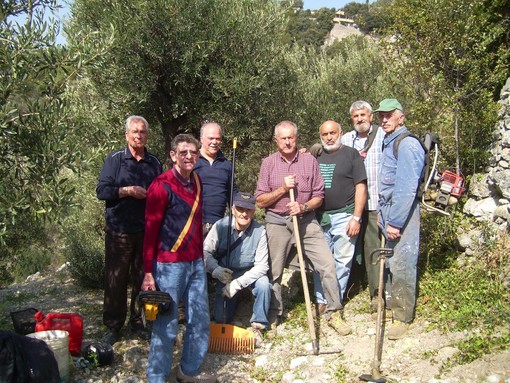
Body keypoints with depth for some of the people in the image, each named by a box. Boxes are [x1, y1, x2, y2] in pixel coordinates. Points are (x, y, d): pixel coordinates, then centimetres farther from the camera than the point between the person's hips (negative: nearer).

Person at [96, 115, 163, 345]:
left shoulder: (155, 163, 10)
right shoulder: (115, 159, 1)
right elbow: (101, 191, -5)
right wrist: (128, 190, -15)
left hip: (146, 230, 3)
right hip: (119, 230, -3)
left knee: (143, 278, 9)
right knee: (115, 279, 1)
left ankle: (139, 321, 22)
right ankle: (113, 326, 13)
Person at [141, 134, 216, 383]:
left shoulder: (196, 182, 9)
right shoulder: (161, 185, -12)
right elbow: (150, 230, -11)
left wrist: (200, 256, 17)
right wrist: (148, 272, -13)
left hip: (196, 263, 7)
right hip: (169, 265, -7)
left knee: (200, 321, 14)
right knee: (166, 325, 3)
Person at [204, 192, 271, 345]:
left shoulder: (259, 230, -21)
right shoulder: (221, 225, -19)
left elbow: (262, 265, -21)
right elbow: (205, 251, -12)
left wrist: (238, 283, -28)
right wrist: (215, 269, -31)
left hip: (250, 274, 0)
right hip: (225, 275, 1)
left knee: (263, 284, -33)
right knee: (221, 319, -6)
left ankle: (258, 326, -9)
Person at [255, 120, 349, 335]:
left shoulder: (310, 161, 3)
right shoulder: (268, 163, 2)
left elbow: (319, 196, 5)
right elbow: (260, 201, -1)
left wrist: (304, 207, -15)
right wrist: (282, 189, -14)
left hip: (306, 221, 1)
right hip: (277, 223, 0)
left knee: (327, 264, -7)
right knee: (274, 271, 6)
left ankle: (333, 313, 8)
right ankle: (273, 316, 23)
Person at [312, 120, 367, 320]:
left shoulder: (351, 154, -1)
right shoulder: (315, 156, 12)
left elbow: (361, 187, -5)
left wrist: (356, 218, -10)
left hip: (344, 216, -4)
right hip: (319, 217, 4)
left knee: (342, 261, 1)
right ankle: (321, 300, 17)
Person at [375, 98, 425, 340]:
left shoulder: (407, 144, -14)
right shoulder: (387, 143, 16)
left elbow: (407, 187, -20)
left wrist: (395, 221, -20)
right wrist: (382, 213, 12)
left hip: (402, 212, -9)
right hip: (386, 210, 9)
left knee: (401, 264, -4)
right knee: (389, 262, 16)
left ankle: (403, 317, 5)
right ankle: (390, 301, 30)